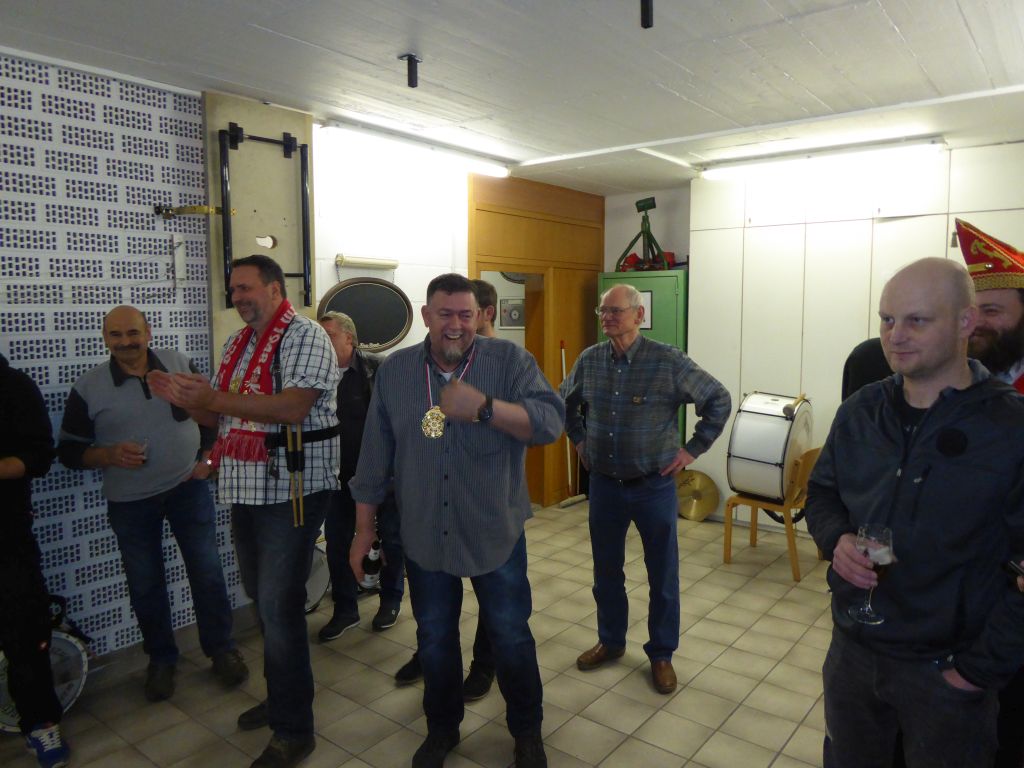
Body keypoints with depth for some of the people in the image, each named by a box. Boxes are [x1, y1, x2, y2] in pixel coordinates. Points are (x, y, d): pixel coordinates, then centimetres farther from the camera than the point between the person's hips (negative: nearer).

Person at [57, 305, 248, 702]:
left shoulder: (180, 365, -4)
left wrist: (206, 458, -1)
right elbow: (69, 450, -1)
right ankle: (161, 659, 31)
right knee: (145, 585, 11)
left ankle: (221, 649, 24)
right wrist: (109, 454, -20)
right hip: (130, 502, 0)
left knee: (207, 572, 5)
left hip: (188, 488, 0)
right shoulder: (88, 386, -7)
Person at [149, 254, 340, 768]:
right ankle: (281, 698, 38)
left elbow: (294, 405, -24)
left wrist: (215, 398, -25)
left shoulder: (304, 336, -10)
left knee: (279, 608, -4)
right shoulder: (237, 345, 15)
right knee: (262, 599, 19)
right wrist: (185, 400, -3)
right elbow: (222, 416, 17)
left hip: (291, 491, -8)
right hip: (246, 490, 9)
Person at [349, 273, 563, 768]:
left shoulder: (510, 361, -10)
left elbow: (550, 423, -22)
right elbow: (375, 457, 3)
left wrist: (483, 407, -37)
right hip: (424, 536, 2)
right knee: (434, 640, 19)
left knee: (511, 636, 13)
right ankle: (441, 728, 44)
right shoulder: (394, 371, -1)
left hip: (496, 534, -2)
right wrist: (363, 528, 7)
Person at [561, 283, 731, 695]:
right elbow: (564, 402, 18)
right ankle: (610, 641, 37)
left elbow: (720, 400, -6)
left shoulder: (668, 361, -13)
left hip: (653, 486, -3)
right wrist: (579, 440, 11)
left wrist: (693, 448, -7)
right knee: (606, 571, 16)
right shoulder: (589, 360, -1)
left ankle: (661, 655, 29)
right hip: (604, 485, 4)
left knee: (663, 576, 10)